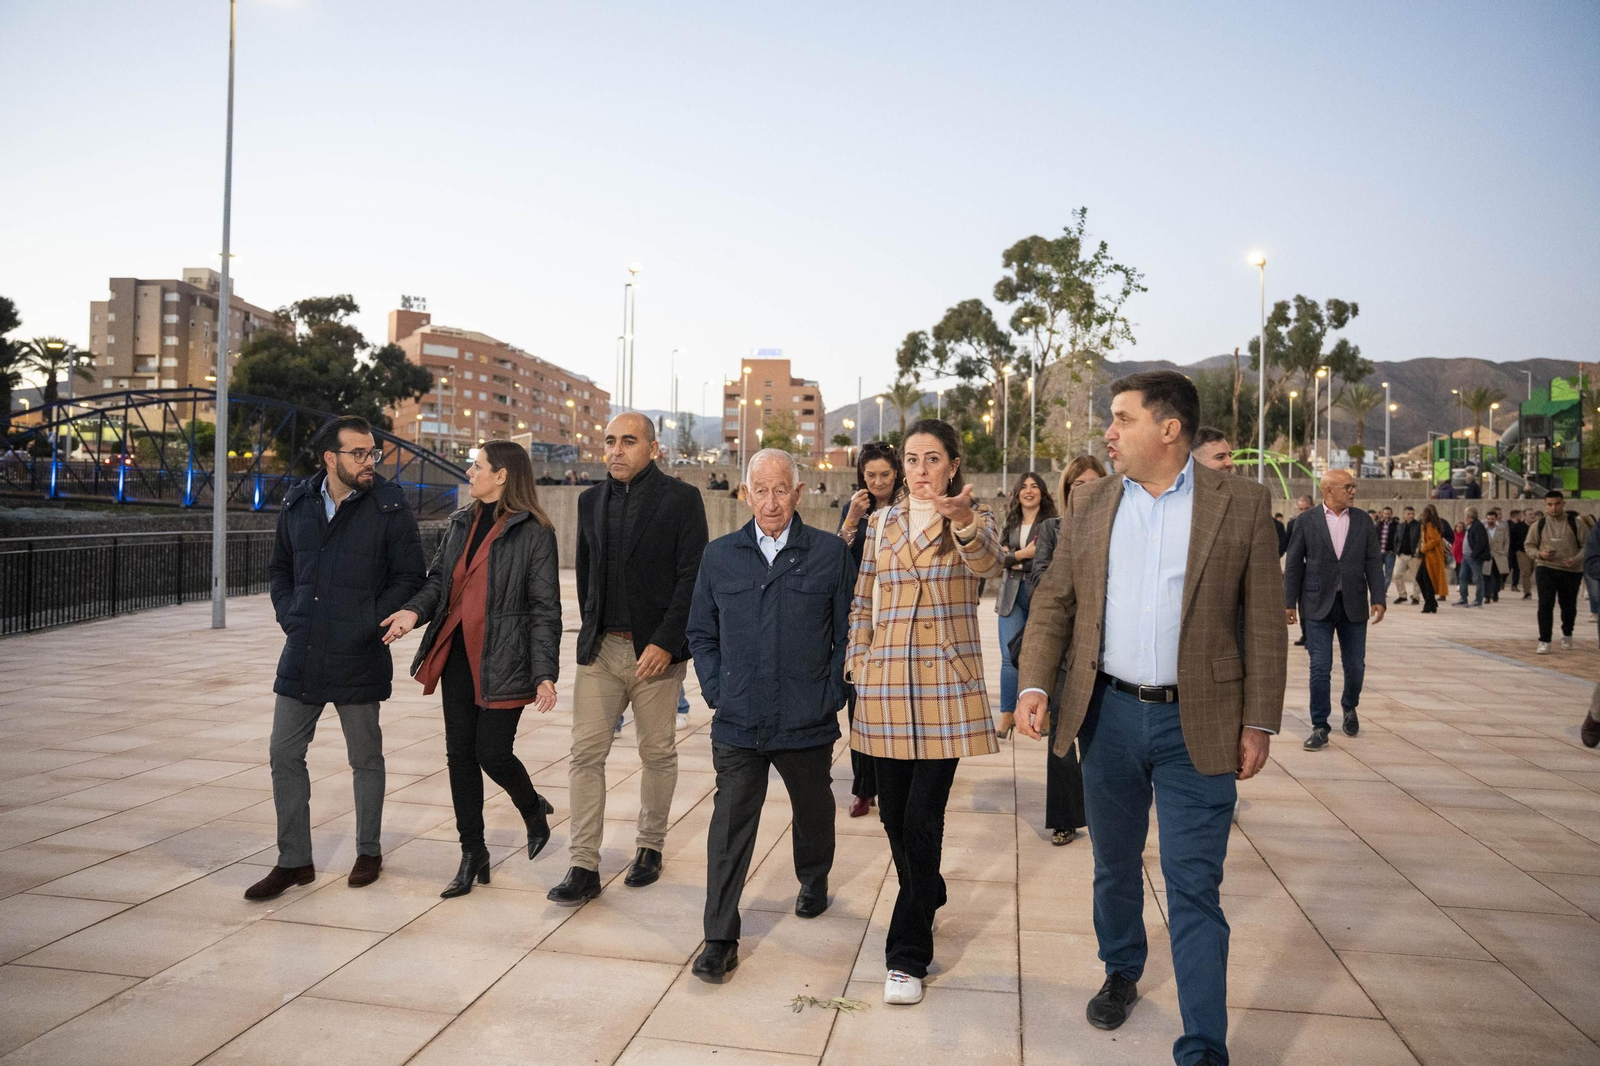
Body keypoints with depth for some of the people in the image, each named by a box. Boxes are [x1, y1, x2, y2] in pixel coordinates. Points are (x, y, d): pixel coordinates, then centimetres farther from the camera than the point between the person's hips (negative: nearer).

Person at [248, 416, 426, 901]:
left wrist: (368, 625, -11)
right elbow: (280, 568, 18)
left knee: (365, 758, 9)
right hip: (301, 656, 4)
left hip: (358, 660, -4)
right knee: (285, 755, 7)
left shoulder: (389, 506, -6)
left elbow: (409, 576, -5)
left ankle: (368, 851, 27)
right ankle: (294, 861, 21)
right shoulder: (298, 503, 6)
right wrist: (290, 617, 5)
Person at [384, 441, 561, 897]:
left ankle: (533, 809, 28)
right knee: (460, 754, 10)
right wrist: (415, 610, -9)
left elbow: (545, 609, -11)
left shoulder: (533, 532, -9)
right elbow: (437, 579, 14)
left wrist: (545, 674, -17)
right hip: (457, 655, 7)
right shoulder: (461, 523, 12)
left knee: (493, 753, -5)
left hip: (501, 662, -7)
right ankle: (473, 853, 23)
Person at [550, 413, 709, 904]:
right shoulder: (591, 500, 11)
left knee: (657, 754, 8)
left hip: (655, 650, -4)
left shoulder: (681, 499, -4)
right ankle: (584, 867, 6)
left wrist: (665, 642, -16)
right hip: (600, 648, 4)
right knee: (586, 753, -1)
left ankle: (650, 846, 27)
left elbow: (692, 577, -10)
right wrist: (591, 631, 13)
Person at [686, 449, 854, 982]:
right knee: (730, 825, -2)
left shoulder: (831, 553, -3)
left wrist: (832, 696, -5)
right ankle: (720, 939, 7)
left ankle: (814, 883, 48)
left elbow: (848, 634, 1)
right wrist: (716, 692, 1)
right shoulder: (719, 555, 3)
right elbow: (701, 633, 11)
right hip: (737, 722, 0)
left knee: (813, 811, 20)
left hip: (808, 723, 0)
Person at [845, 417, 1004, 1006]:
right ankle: (927, 898, 40)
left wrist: (961, 520, -43)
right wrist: (856, 664, 6)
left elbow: (989, 566, -24)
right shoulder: (882, 523, 10)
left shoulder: (974, 519, 0)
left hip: (946, 686, -3)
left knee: (923, 817, -5)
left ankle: (908, 954, 7)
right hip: (885, 684, 4)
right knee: (894, 813, 12)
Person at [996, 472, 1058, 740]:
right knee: (1010, 657, -4)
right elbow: (996, 557, 4)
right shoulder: (1009, 524, 15)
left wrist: (1013, 558, -6)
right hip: (1012, 596, 3)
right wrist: (1023, 553, -9)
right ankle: (1006, 718, 1)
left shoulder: (1052, 523, -1)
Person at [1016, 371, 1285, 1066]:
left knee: (1194, 890, 0)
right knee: (1114, 866, 19)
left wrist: (1259, 722, -4)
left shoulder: (1242, 504, -4)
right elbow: (1054, 600, 7)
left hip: (1197, 725, -3)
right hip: (1108, 716, 3)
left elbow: (1265, 620, -2)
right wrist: (1035, 684, -6)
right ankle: (1121, 973, 43)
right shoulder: (1089, 503, 5)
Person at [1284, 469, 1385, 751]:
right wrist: (1289, 603, -2)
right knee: (1320, 668, -3)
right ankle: (1320, 728, 5)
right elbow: (1293, 564, 1)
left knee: (1355, 665, 9)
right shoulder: (1306, 522, -2)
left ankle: (1350, 707, 38)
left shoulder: (1363, 521, 5)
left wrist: (1378, 599, -6)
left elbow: (1373, 562, 4)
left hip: (1353, 605, 2)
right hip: (1318, 605, -2)